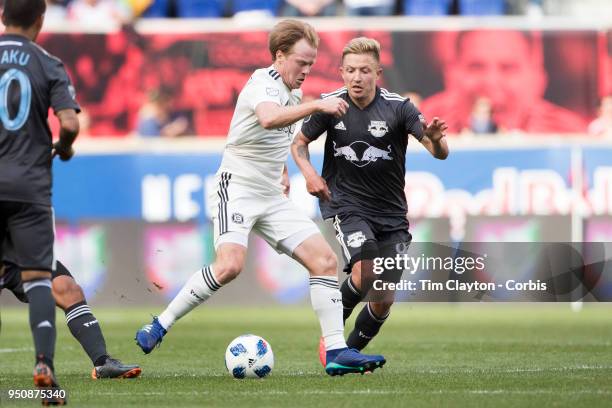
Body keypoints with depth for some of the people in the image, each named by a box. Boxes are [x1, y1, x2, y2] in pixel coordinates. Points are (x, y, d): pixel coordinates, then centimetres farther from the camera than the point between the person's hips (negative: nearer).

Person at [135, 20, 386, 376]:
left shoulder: (293, 92, 12)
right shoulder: (263, 83, -15)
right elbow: (268, 119, -40)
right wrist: (316, 106, -48)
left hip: (272, 197, 8)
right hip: (238, 189, -8)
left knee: (325, 259, -5)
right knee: (230, 265, -27)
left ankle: (336, 352, -5)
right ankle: (160, 326, -12)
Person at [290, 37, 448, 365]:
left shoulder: (397, 107, -12)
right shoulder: (331, 104, -8)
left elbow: (440, 153, -18)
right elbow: (299, 142, 9)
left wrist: (435, 139, -42)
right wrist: (308, 172, -11)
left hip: (390, 212, 1)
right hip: (346, 205, -1)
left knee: (383, 301, 2)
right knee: (365, 274, -27)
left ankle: (349, 352, 27)